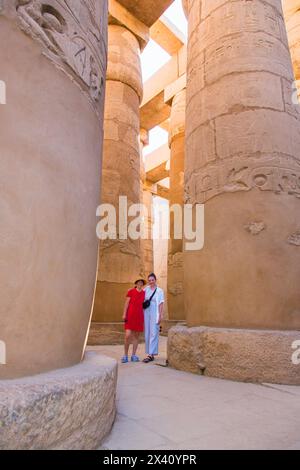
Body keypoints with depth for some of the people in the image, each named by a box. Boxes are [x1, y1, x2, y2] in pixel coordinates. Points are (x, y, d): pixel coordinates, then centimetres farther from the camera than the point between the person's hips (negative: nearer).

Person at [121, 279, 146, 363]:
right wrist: (124, 314, -10)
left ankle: (134, 356, 15)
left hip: (139, 316, 3)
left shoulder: (144, 293, 7)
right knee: (128, 336, -9)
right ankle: (125, 355, 6)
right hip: (130, 316, -3)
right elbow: (126, 303, -4)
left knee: (136, 336, 6)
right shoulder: (131, 291, -2)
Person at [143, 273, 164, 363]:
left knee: (153, 334, -7)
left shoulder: (159, 291, -2)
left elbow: (161, 304, -5)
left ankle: (151, 354, -7)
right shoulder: (146, 289, 8)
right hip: (146, 313, 5)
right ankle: (150, 354, 16)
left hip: (155, 314, -5)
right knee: (147, 334, 7)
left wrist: (160, 316, -10)